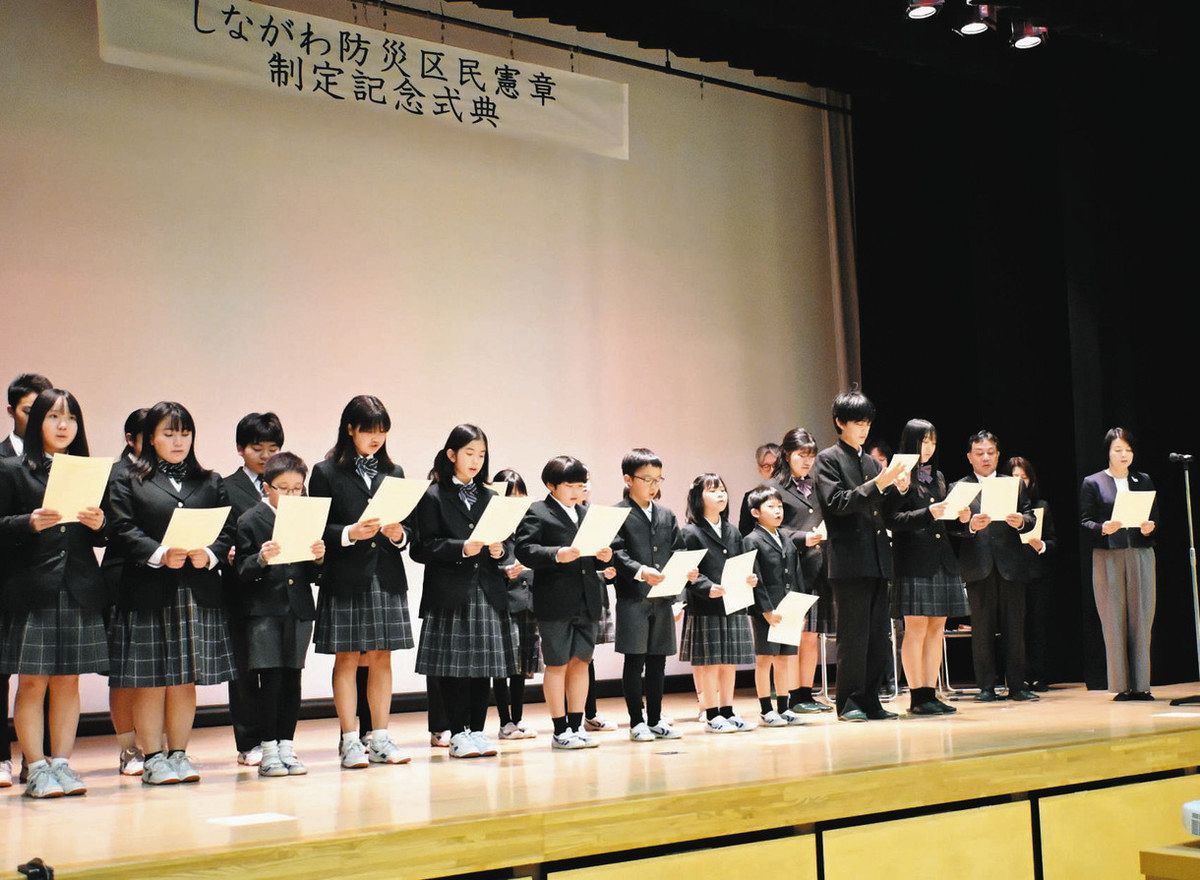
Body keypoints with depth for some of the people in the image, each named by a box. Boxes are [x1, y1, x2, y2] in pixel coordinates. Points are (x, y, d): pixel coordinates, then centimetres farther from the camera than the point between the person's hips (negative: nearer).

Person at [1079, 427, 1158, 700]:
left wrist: (1150, 527, -8)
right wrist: (1103, 528, -18)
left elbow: (1156, 517, 14)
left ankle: (1140, 684, 4)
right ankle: (1121, 686, 1)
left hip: (1141, 554, 3)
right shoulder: (1092, 483, 5)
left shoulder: (1144, 481, 14)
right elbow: (1085, 522, 1)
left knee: (1141, 619, -1)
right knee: (1114, 621, -3)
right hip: (1108, 557, -2)